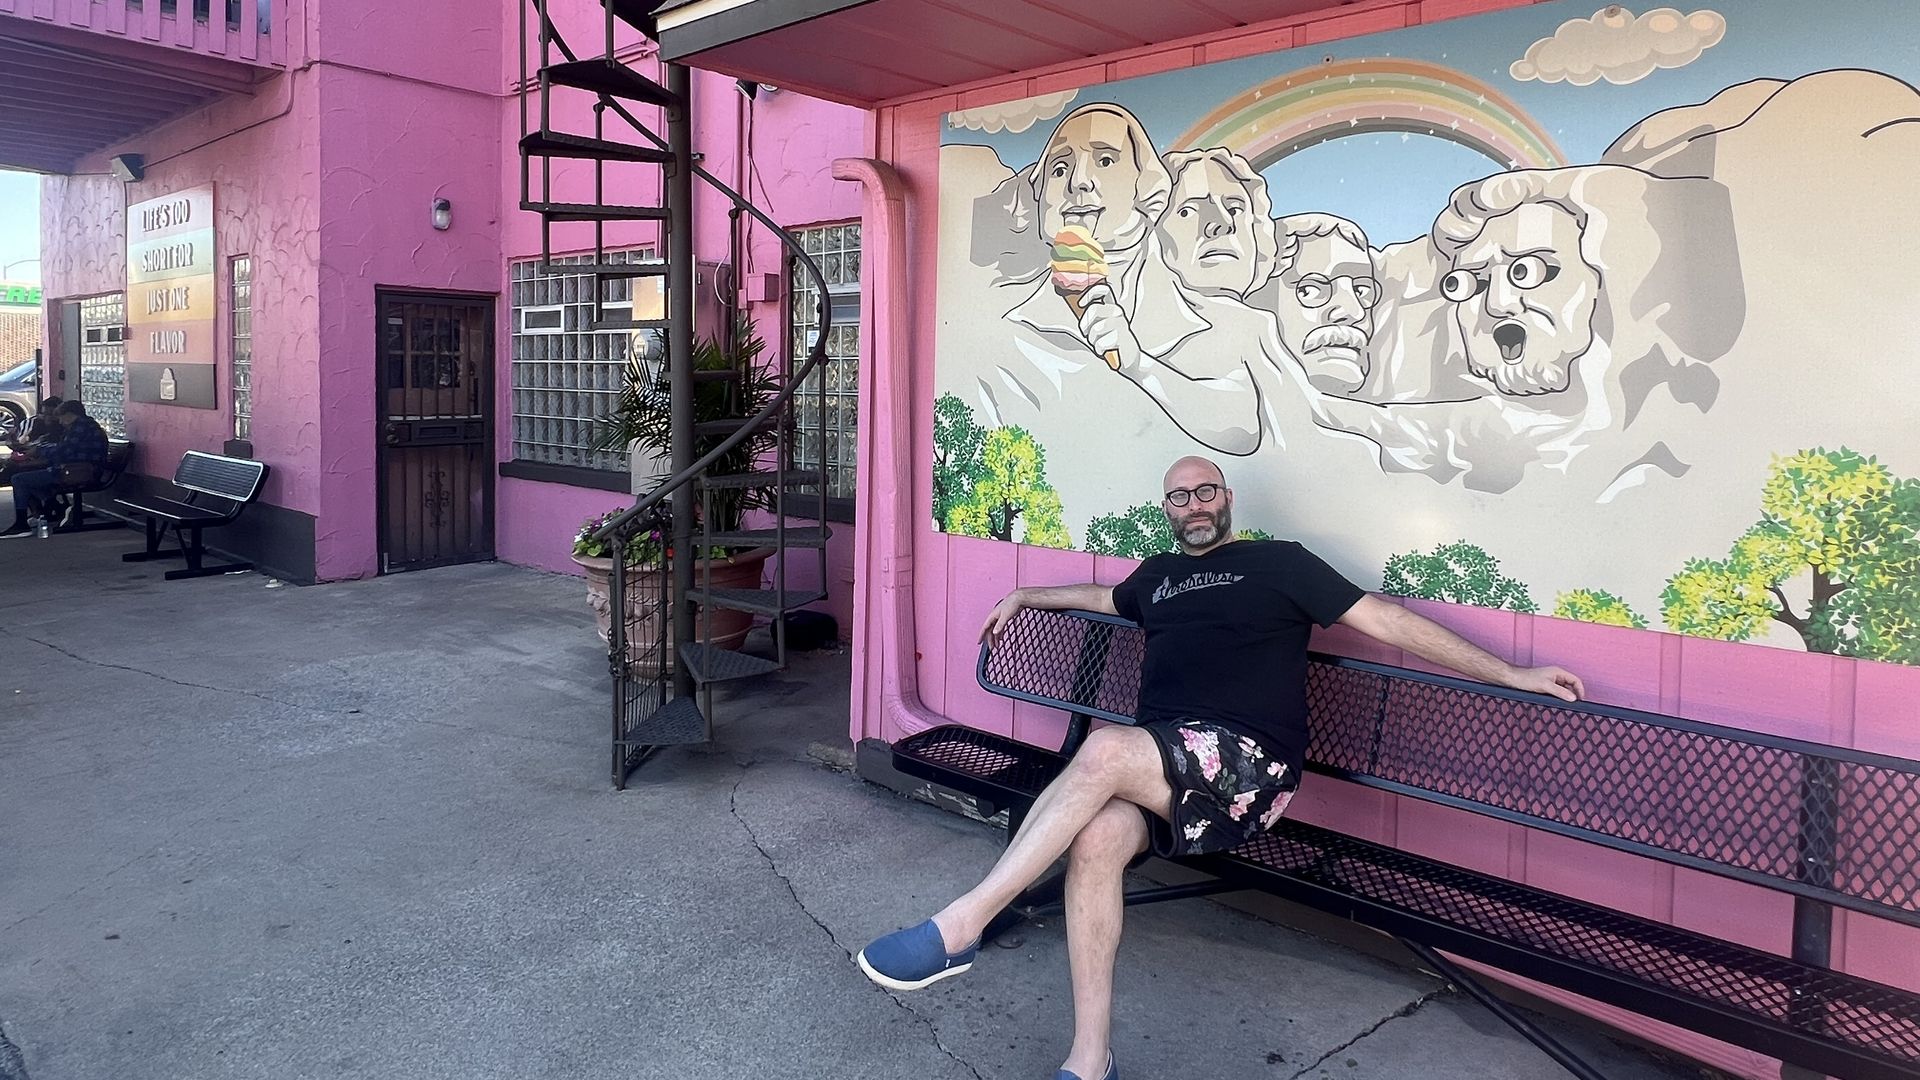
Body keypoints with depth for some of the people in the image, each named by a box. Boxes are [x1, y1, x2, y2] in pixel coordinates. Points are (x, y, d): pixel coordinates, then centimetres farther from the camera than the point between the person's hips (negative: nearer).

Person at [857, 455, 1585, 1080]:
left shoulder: (1278, 562, 9)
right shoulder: (1158, 575, 25)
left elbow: (1386, 620, 5)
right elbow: (1104, 597, 48)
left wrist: (1511, 674, 0)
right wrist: (1025, 596, 51)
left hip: (1248, 766, -5)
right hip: (1159, 765, 5)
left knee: (1104, 751, -33)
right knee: (1098, 835, -30)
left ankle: (959, 927, -30)